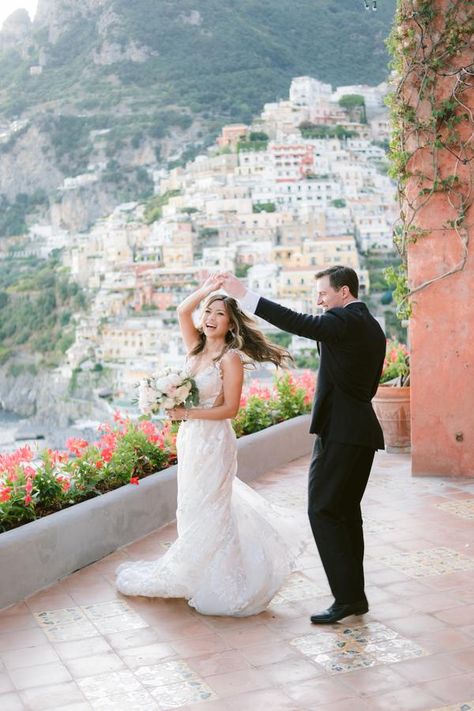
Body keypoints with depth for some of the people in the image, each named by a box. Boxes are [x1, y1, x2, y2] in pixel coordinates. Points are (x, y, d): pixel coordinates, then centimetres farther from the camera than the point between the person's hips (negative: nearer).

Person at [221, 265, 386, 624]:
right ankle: (354, 595, 19)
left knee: (323, 511, -6)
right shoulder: (372, 327, 17)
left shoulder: (346, 320, -13)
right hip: (362, 431, 10)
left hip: (339, 432, -10)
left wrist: (245, 295, -25)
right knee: (346, 513, 14)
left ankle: (347, 596, -6)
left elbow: (299, 323, -25)